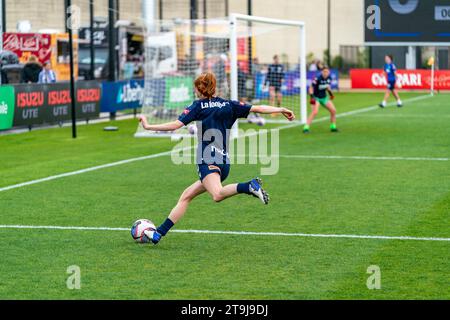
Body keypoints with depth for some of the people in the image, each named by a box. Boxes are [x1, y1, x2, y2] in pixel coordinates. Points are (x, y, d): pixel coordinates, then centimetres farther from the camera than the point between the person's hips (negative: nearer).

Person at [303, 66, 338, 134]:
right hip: (316, 98, -6)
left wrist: (330, 93, 16)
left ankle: (333, 127, 17)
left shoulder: (329, 78, -5)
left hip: (324, 97, 6)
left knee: (333, 110, 1)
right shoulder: (318, 79, -24)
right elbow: (311, 88, -20)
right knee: (315, 112, -24)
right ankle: (306, 128, -19)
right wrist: (312, 97, -29)